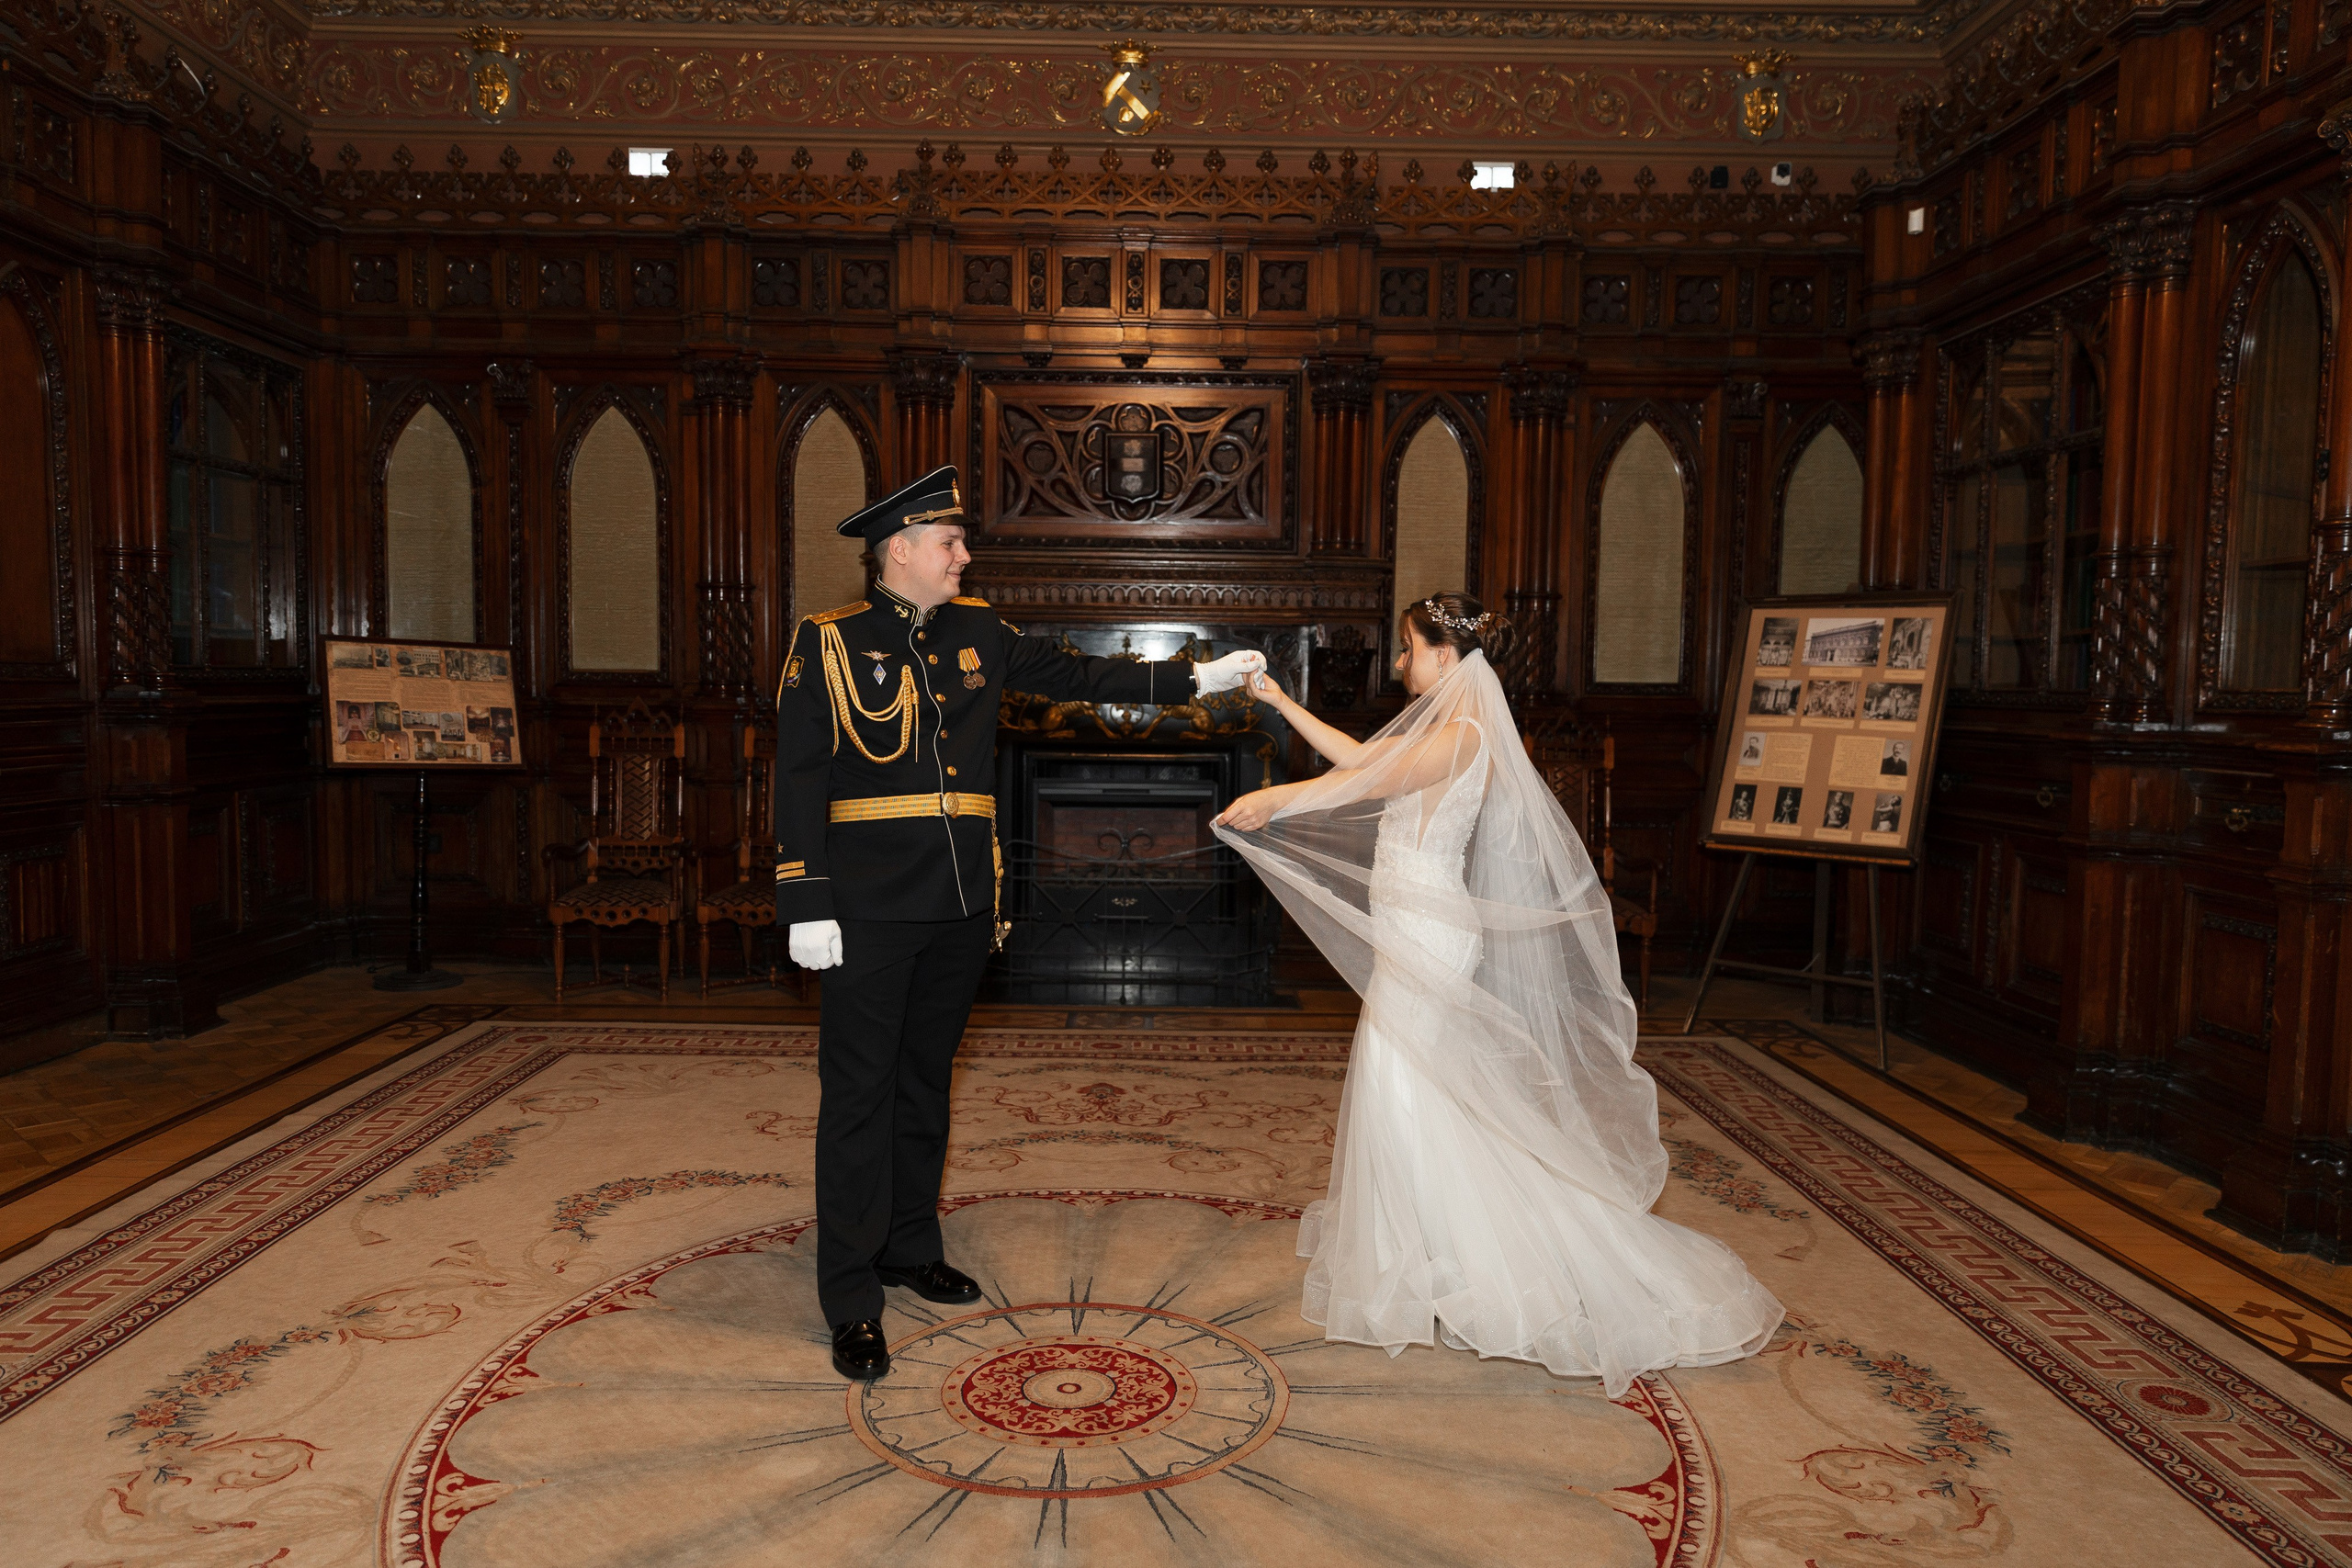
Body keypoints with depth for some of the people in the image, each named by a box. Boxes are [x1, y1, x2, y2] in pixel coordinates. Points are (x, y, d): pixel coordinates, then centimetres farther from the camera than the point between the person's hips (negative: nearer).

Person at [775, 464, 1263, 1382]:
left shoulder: (977, 632, 10)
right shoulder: (828, 642, -4)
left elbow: (1074, 675, 18)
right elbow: (799, 779, -8)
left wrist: (1193, 679, 15)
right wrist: (807, 903, -13)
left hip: (960, 904, 5)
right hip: (870, 908, -5)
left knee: (925, 1080, 17)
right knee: (859, 1092, 0)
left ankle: (911, 1247, 33)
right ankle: (852, 1298, 10)